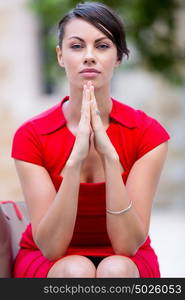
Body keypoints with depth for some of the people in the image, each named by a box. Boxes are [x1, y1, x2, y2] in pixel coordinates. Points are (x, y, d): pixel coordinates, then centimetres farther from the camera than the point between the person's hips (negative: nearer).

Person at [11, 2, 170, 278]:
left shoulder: (148, 133, -14)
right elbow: (51, 246, -22)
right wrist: (76, 159, -33)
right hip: (50, 264, 0)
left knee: (115, 270, -34)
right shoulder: (31, 135, -14)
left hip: (124, 265, 1)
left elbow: (128, 244, -21)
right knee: (77, 270, -34)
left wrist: (109, 156, -31)